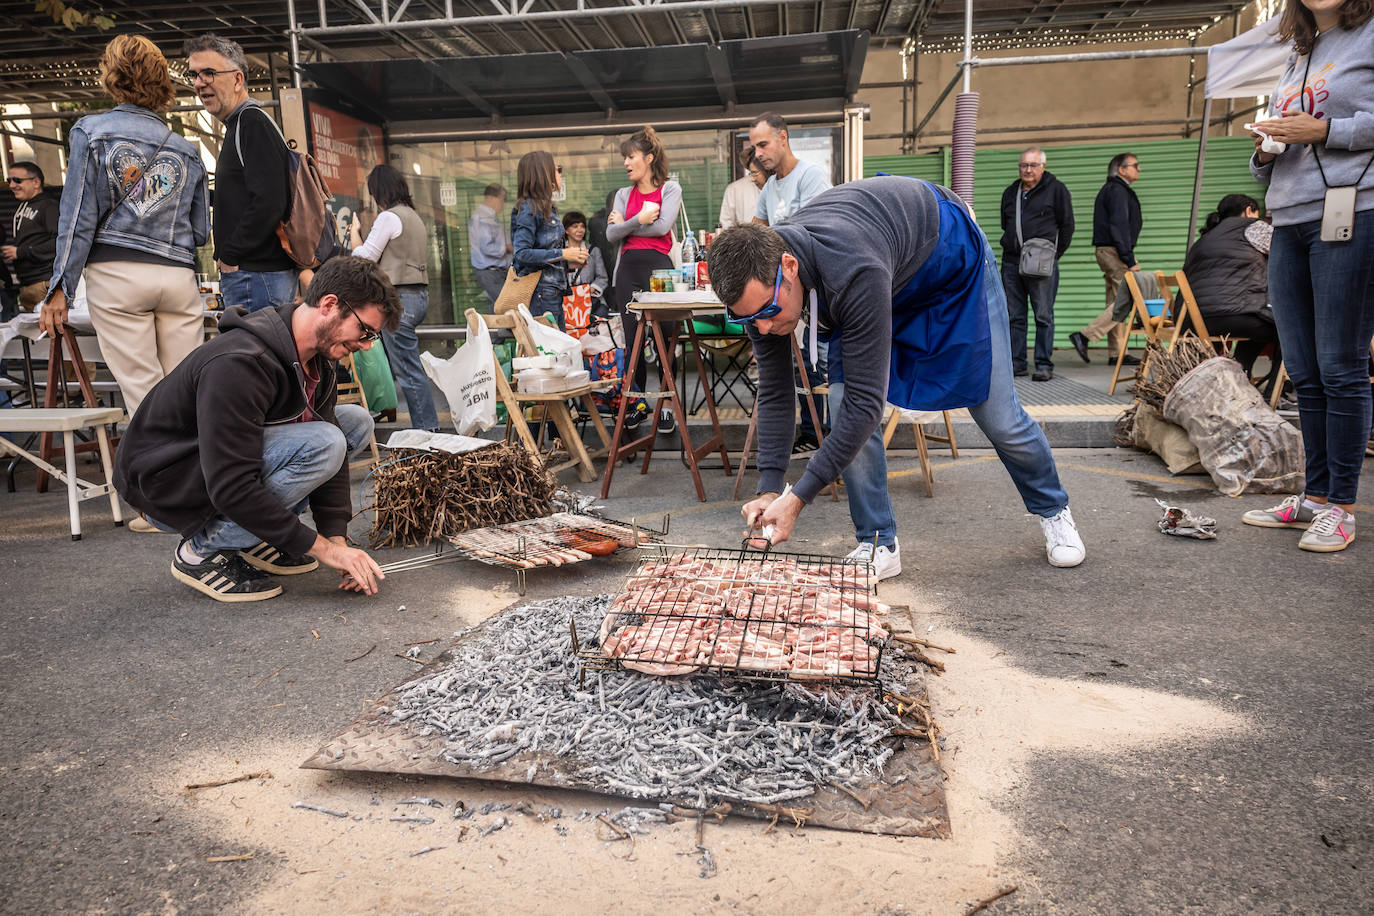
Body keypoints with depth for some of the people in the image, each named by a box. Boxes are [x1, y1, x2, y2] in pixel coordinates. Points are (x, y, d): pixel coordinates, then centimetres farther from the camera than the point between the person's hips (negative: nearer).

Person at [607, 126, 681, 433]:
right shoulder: (624, 194, 17)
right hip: (628, 268, 4)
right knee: (633, 338, 6)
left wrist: (625, 224, 0)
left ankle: (666, 406, 4)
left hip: (659, 266, -4)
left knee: (663, 336, -4)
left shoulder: (670, 189, 6)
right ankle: (637, 404, 16)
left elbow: (662, 226, -10)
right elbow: (611, 234, 4)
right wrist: (639, 219, -11)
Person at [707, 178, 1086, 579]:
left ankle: (1053, 508, 31)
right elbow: (774, 391, -17)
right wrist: (769, 489, -24)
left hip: (951, 256, -5)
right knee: (844, 402, -15)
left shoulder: (855, 275, -48)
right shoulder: (760, 280, -26)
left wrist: (798, 498, -43)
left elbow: (866, 402, -45)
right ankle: (879, 544, -1)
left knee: (997, 414, 1)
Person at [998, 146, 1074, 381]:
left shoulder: (1056, 189, 3)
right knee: (1015, 316, 6)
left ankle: (1044, 364, 1)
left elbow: (1067, 225, 4)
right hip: (1011, 262, 5)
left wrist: (1053, 255, 0)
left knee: (1043, 316, -4)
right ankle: (1016, 362, 13)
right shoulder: (1010, 192, 16)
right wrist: (1011, 248, 13)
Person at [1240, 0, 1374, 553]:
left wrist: (1324, 131, -12)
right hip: (1289, 226, 7)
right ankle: (1314, 497, 15)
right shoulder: (1295, 60, 23)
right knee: (1304, 373, 7)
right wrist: (1266, 151, 6)